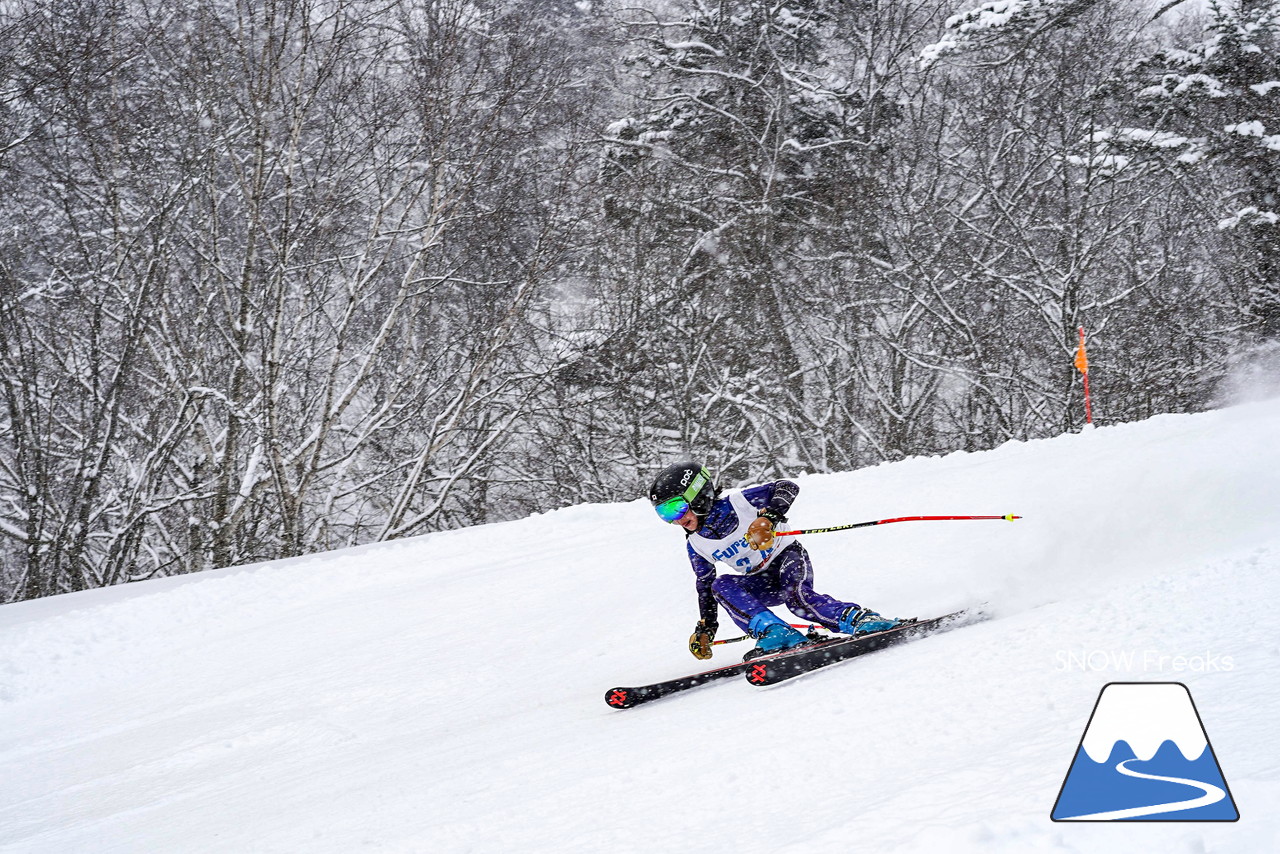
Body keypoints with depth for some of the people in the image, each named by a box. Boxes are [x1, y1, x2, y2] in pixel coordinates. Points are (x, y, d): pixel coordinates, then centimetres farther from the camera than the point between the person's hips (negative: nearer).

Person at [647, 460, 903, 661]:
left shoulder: (735, 502, -17)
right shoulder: (695, 545, 1)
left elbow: (787, 488, -21)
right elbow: (704, 585, 13)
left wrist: (768, 517, -38)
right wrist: (705, 628, 8)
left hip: (787, 556, -5)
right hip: (763, 583, 5)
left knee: (797, 597, -36)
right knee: (721, 585, -25)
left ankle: (860, 619, -36)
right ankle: (774, 632, -39)